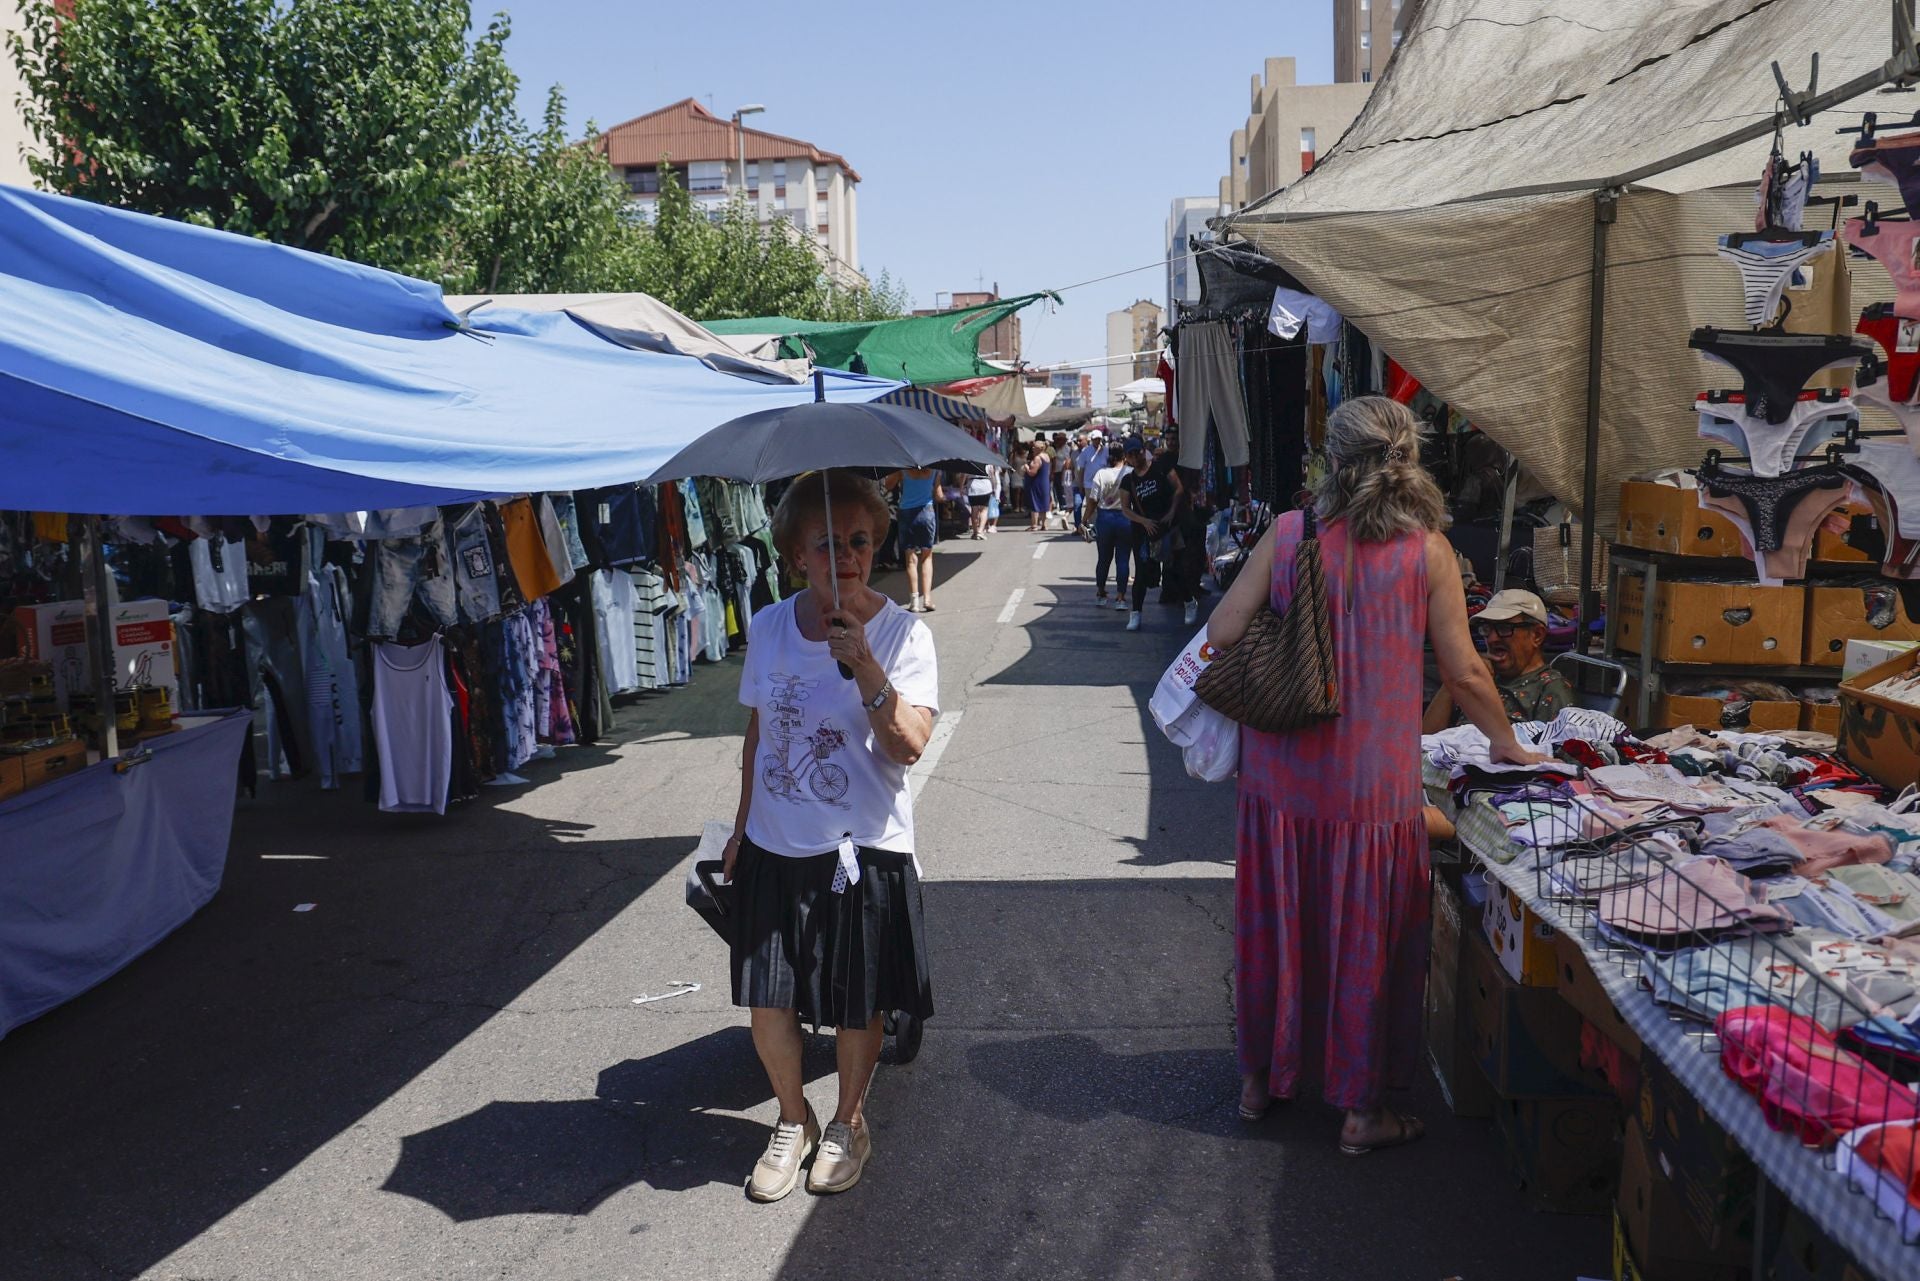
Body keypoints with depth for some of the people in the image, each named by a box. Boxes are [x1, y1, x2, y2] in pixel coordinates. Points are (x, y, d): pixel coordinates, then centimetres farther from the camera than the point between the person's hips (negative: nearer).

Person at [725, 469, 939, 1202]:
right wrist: (742, 827, 15)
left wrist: (865, 667, -32)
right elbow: (758, 736, 12)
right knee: (768, 1001, 8)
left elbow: (909, 746, -20)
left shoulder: (901, 633, -10)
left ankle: (848, 1122, 36)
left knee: (858, 1004, 10)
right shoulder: (769, 628, 2)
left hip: (865, 849, -3)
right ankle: (792, 1121, 34)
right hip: (774, 847, 3)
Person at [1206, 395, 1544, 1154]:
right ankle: (1362, 1110, 23)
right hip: (1373, 780, -2)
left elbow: (1223, 632, -7)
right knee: (1366, 935, 11)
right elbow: (1464, 673, -3)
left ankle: (1263, 1076, 34)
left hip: (1282, 773, 2)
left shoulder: (1288, 533, -5)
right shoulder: (1426, 549, -7)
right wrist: (1505, 741, 14)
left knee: (1278, 920, 17)